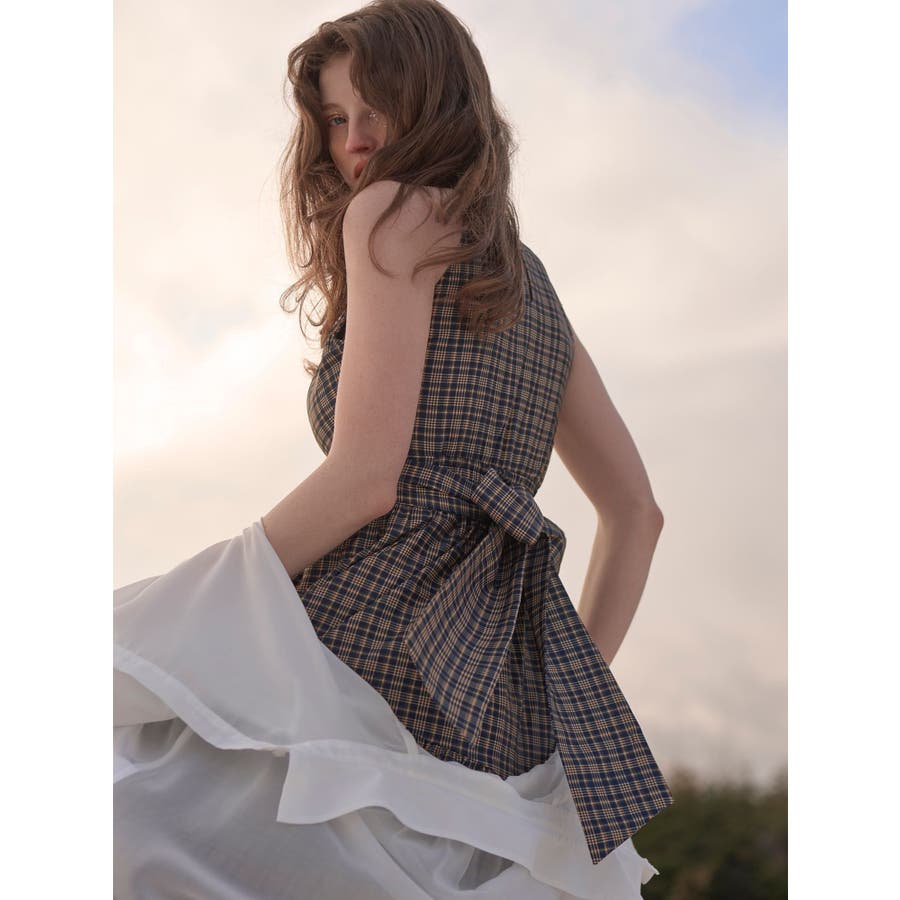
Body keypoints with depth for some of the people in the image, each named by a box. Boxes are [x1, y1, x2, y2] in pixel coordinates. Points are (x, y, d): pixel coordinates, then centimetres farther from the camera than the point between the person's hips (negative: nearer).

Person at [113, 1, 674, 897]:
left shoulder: (394, 212, 0)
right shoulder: (529, 281, 24)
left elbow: (364, 479, -12)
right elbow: (636, 512, 24)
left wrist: (193, 614, -2)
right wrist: (572, 683, 23)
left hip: (377, 640, -9)